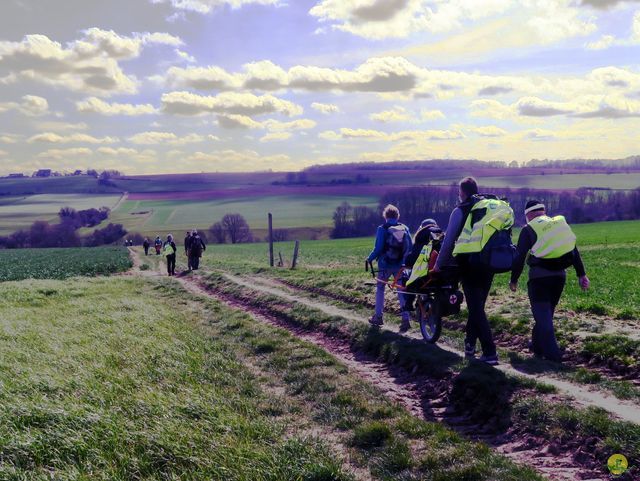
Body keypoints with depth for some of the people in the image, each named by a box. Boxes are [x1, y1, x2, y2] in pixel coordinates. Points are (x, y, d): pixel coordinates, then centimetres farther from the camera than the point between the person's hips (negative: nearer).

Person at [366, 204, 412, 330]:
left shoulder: (382, 229, -10)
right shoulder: (405, 229, 1)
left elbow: (378, 249, -15)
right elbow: (410, 248, 3)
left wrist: (370, 259, 1)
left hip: (385, 264, -3)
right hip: (400, 265, 3)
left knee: (380, 288, 14)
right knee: (402, 291, 6)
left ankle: (378, 317, 17)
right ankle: (406, 319, -1)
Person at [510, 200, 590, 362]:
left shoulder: (528, 230, -3)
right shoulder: (561, 223, 11)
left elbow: (519, 257, -4)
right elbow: (574, 251, 9)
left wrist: (513, 280, 6)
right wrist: (581, 275, 10)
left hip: (539, 277, -5)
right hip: (559, 276, 5)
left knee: (542, 315, -1)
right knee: (547, 313, 19)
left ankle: (552, 354, -9)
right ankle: (537, 347, 28)